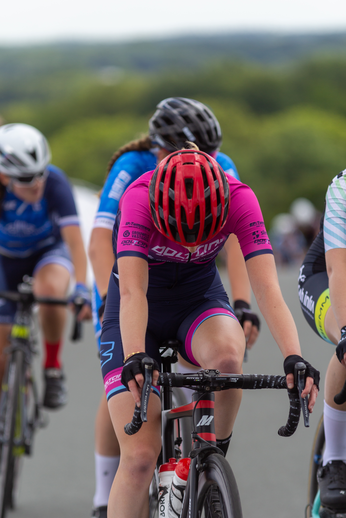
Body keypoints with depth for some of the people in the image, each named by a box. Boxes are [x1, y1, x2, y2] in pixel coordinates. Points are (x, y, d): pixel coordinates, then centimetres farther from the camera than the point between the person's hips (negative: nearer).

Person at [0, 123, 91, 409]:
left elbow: (74, 238, -37)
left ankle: (53, 367, -16)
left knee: (51, 289, -39)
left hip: (49, 250, -2)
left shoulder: (54, 181, -32)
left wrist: (82, 288, -49)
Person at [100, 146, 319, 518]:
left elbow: (267, 287, -32)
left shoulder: (238, 198, -25)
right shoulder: (140, 198, -31)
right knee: (140, 456, -15)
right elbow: (132, 291, -40)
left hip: (199, 300, 2)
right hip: (141, 311, -1)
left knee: (228, 354, -36)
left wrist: (294, 358, -46)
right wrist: (134, 358, -57)